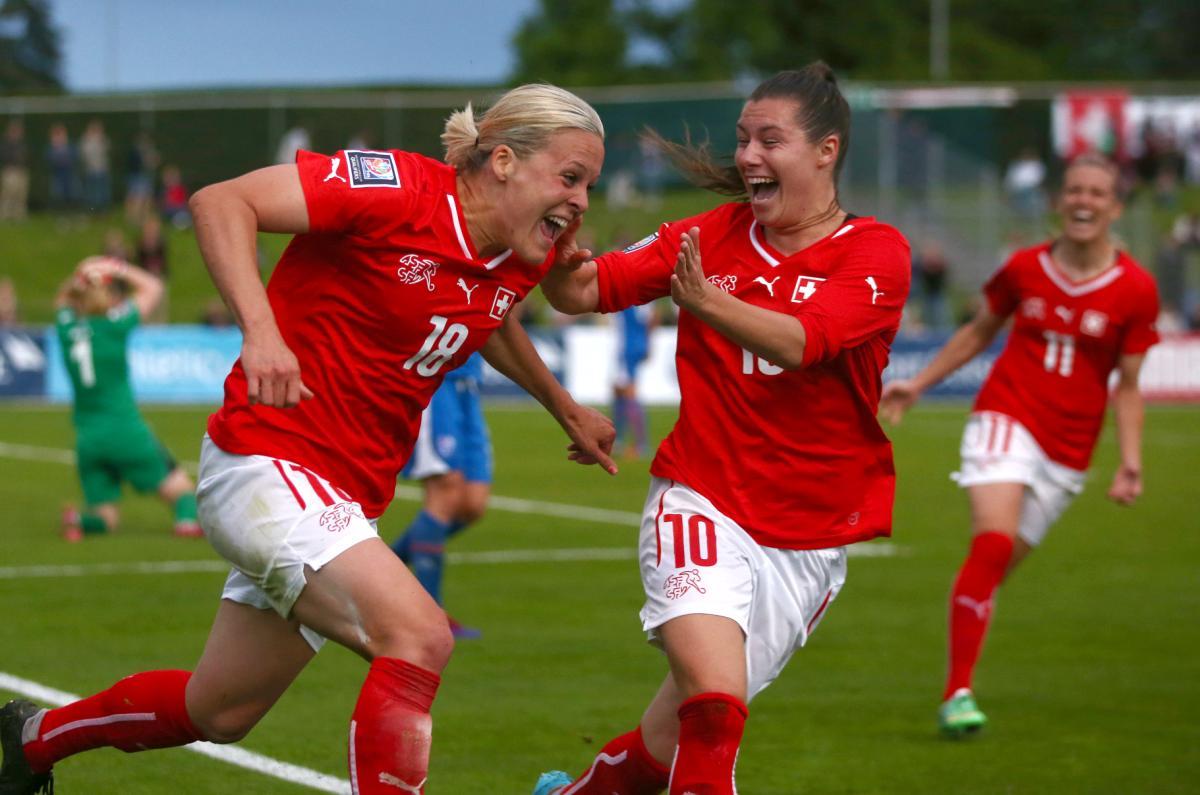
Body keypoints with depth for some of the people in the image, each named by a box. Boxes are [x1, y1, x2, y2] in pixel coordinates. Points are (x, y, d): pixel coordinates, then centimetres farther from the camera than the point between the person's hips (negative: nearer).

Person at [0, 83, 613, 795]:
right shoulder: (398, 189, -19)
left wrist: (565, 407, 36)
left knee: (219, 714, 18)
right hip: (266, 464, -9)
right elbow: (221, 202, -22)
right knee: (419, 638, -28)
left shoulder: (519, 260, 6)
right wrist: (261, 329, -34)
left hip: (345, 505, 9)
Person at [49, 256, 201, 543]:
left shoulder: (67, 326, 3)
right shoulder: (113, 325, -7)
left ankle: (80, 520, -21)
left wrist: (79, 279, 12)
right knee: (181, 489, 8)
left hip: (87, 440, 4)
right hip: (126, 431, -4)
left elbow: (63, 298, 28)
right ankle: (188, 517, -24)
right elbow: (152, 287, 6)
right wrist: (118, 270, 11)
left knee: (105, 517, 10)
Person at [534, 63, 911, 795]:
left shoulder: (876, 253, -6)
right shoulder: (715, 235, 5)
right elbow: (587, 291, 1)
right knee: (714, 701, -24)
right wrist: (559, 263, -23)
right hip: (701, 502, 0)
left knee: (680, 735, 8)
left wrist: (708, 302, -40)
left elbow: (798, 341, -23)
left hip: (809, 539, 0)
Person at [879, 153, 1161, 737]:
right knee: (993, 540, -23)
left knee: (996, 568, 6)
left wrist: (1130, 463, -6)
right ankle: (957, 693, -25)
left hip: (1067, 454, 1)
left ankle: (958, 690, 25)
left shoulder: (1135, 290, -2)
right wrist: (918, 385, 19)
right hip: (1007, 419, -1)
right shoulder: (1025, 269, 2)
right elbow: (979, 333, 18)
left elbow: (1127, 386, 3)